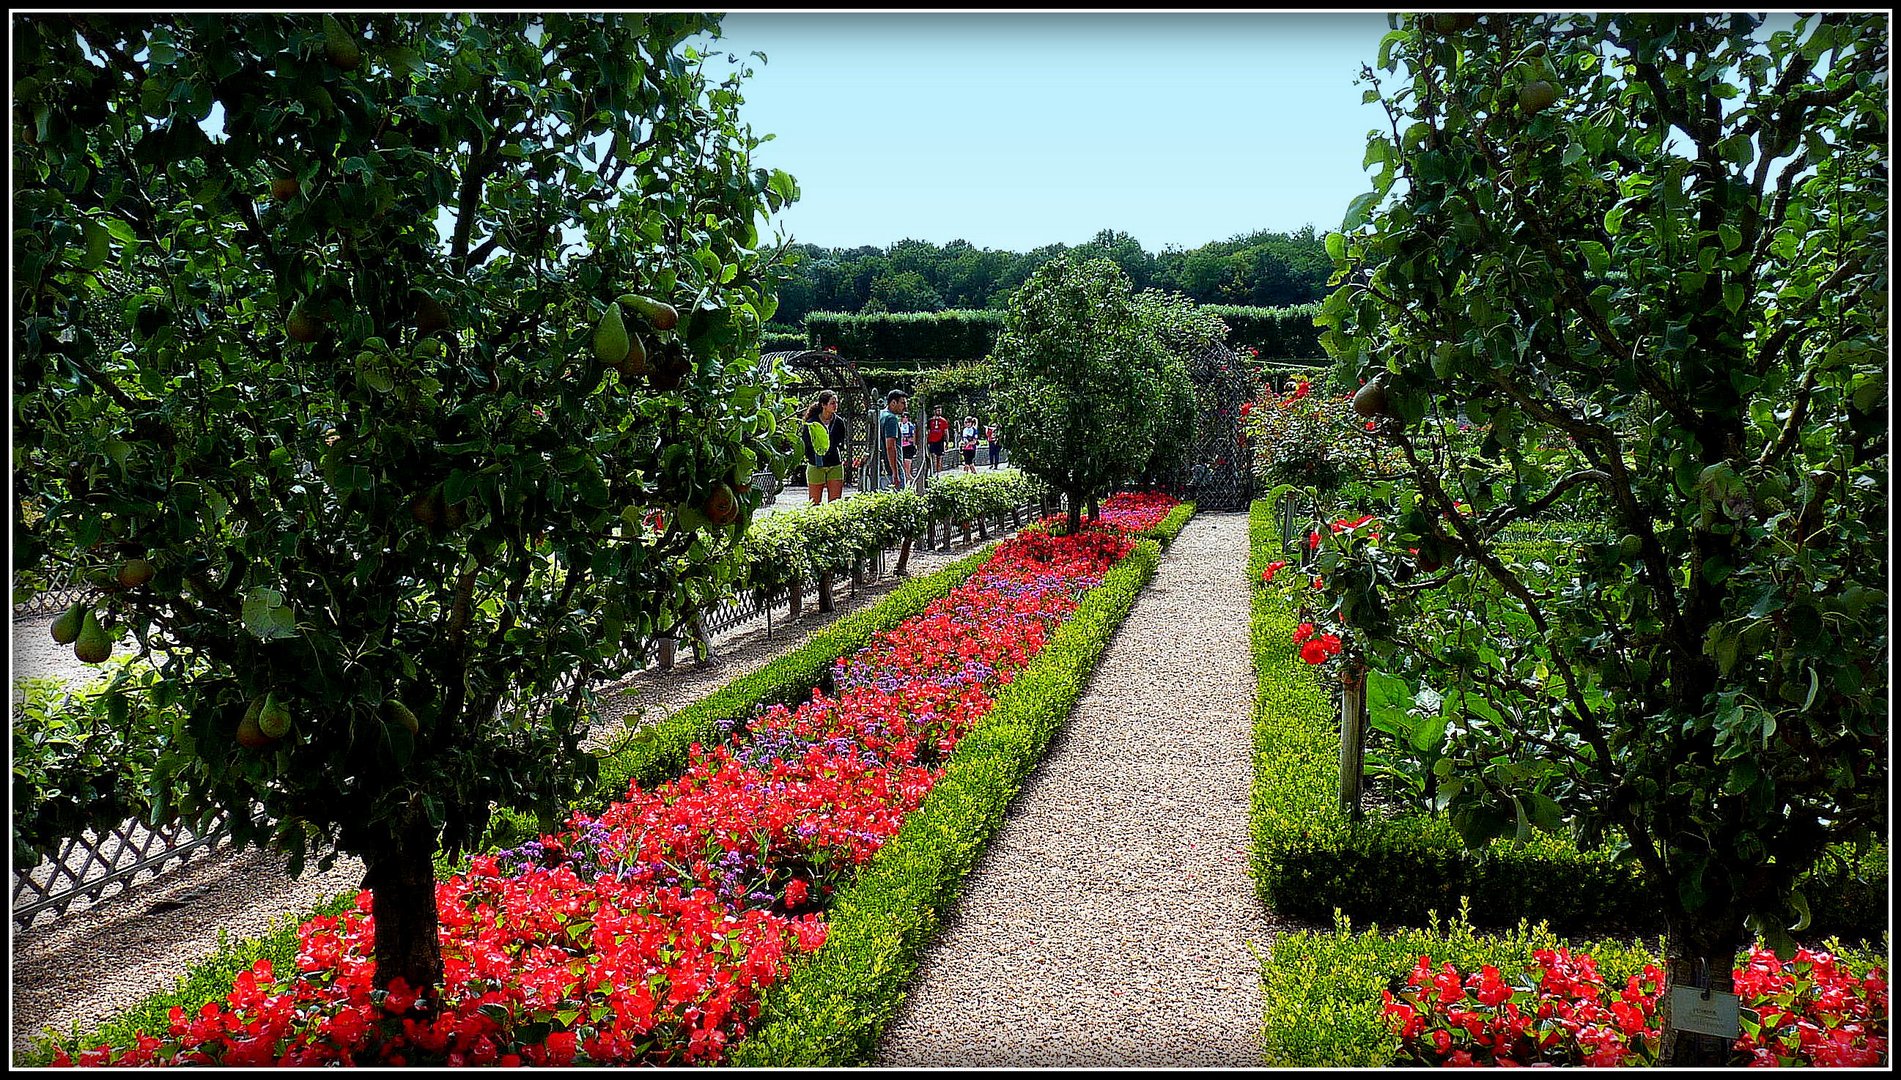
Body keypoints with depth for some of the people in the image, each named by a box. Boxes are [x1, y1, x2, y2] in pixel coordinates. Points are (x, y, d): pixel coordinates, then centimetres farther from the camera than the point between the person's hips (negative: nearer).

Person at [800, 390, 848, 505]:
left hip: (835, 466, 3)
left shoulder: (839, 422, 5)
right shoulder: (811, 423, -5)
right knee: (815, 503, 2)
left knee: (835, 503, -2)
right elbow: (803, 444, 2)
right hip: (816, 466, -3)